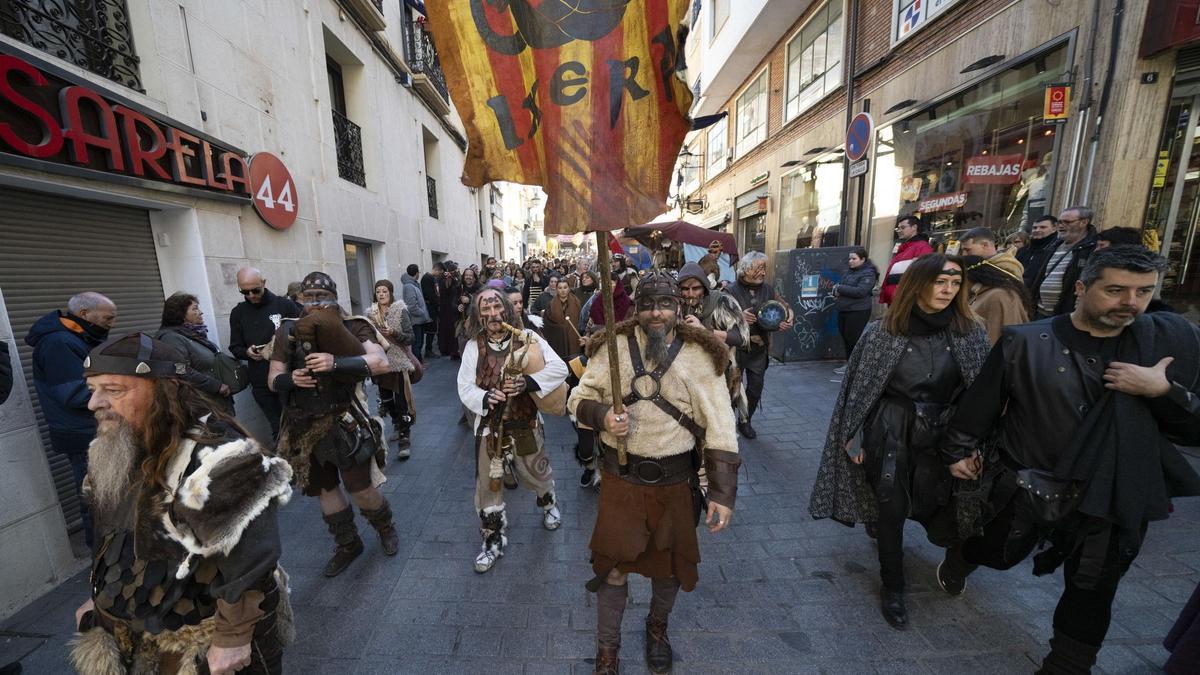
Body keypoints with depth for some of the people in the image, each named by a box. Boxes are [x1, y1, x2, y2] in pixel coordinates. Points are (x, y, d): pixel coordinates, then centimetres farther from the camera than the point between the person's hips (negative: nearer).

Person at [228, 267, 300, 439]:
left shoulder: (285, 305, -3)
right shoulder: (237, 313, 8)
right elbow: (235, 348, 12)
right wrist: (247, 352, -10)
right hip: (261, 384, 3)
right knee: (278, 428, 11)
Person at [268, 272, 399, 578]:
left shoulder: (352, 328, -8)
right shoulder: (288, 332, 5)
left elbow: (381, 362, -22)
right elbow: (273, 379, 7)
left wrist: (336, 363, -32)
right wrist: (289, 379, -16)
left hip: (344, 422, -5)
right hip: (303, 427, 5)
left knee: (361, 489, 2)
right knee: (324, 488, 17)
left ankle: (385, 529, 32)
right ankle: (347, 545, 39)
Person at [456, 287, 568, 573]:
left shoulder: (528, 339, -10)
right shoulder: (473, 346, -5)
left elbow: (560, 369, -15)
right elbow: (465, 387, -5)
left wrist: (529, 382, -31)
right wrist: (485, 398, -27)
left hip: (525, 423, 0)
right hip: (489, 425, 1)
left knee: (537, 472, 19)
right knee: (488, 483, 10)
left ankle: (548, 502, 53)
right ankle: (493, 539, 32)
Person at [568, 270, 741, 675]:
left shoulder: (698, 355, -8)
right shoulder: (614, 346, -6)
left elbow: (719, 428, -7)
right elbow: (578, 398, 0)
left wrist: (722, 492, -11)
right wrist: (602, 416, -21)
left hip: (675, 480, 1)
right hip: (621, 478, 0)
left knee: (669, 563, 22)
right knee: (612, 565, 12)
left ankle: (657, 629, 54)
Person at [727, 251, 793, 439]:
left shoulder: (768, 290, 4)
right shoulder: (732, 290, -11)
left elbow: (785, 308, 9)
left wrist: (787, 322, -12)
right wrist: (739, 317, -30)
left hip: (760, 348, 5)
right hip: (736, 347, -4)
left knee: (755, 388, 12)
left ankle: (745, 421, 32)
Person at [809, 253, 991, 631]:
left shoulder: (970, 333, -3)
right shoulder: (883, 332, -9)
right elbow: (859, 387, -4)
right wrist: (853, 436, -3)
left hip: (940, 435, 3)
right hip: (890, 433, -2)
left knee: (933, 509, 7)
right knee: (891, 510, 0)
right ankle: (892, 589, 24)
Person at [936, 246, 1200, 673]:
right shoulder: (1026, 342, -14)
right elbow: (981, 402, -4)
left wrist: (1163, 391, -22)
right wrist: (957, 450, 3)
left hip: (1120, 498, 3)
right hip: (1028, 488, -2)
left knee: (1091, 594, 18)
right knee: (1000, 554, 18)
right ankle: (960, 557, 51)